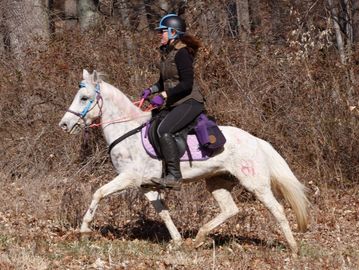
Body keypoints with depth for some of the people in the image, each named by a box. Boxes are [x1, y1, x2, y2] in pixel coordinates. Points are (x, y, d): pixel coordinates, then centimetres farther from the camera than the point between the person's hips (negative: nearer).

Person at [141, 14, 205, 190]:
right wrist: (151, 90, 7)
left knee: (164, 130, -28)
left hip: (190, 102, -10)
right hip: (173, 104, 10)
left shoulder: (181, 53, -15)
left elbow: (187, 84, -22)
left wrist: (164, 95, -23)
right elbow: (164, 82, 26)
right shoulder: (166, 53, 14)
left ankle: (174, 177, -28)